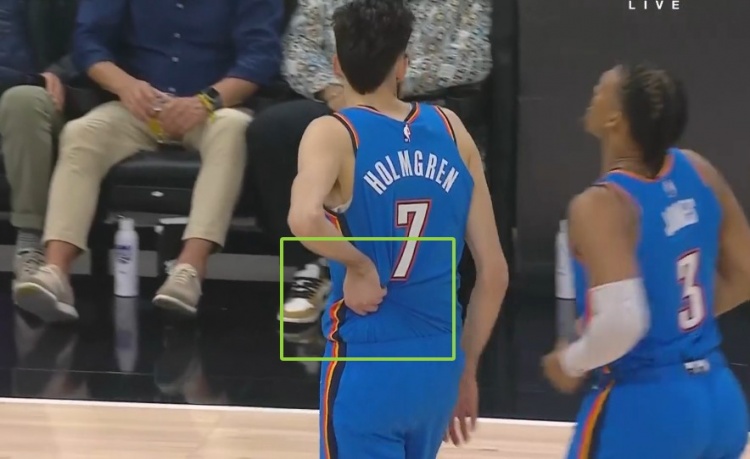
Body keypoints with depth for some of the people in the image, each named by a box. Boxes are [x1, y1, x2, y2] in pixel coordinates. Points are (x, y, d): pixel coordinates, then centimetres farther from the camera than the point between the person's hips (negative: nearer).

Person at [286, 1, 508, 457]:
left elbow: (305, 219, -33)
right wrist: (465, 370, 15)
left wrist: (359, 265, -14)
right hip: (438, 362, 5)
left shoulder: (334, 134, -9)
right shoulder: (451, 129, 4)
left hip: (367, 365, -5)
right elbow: (495, 273, 6)